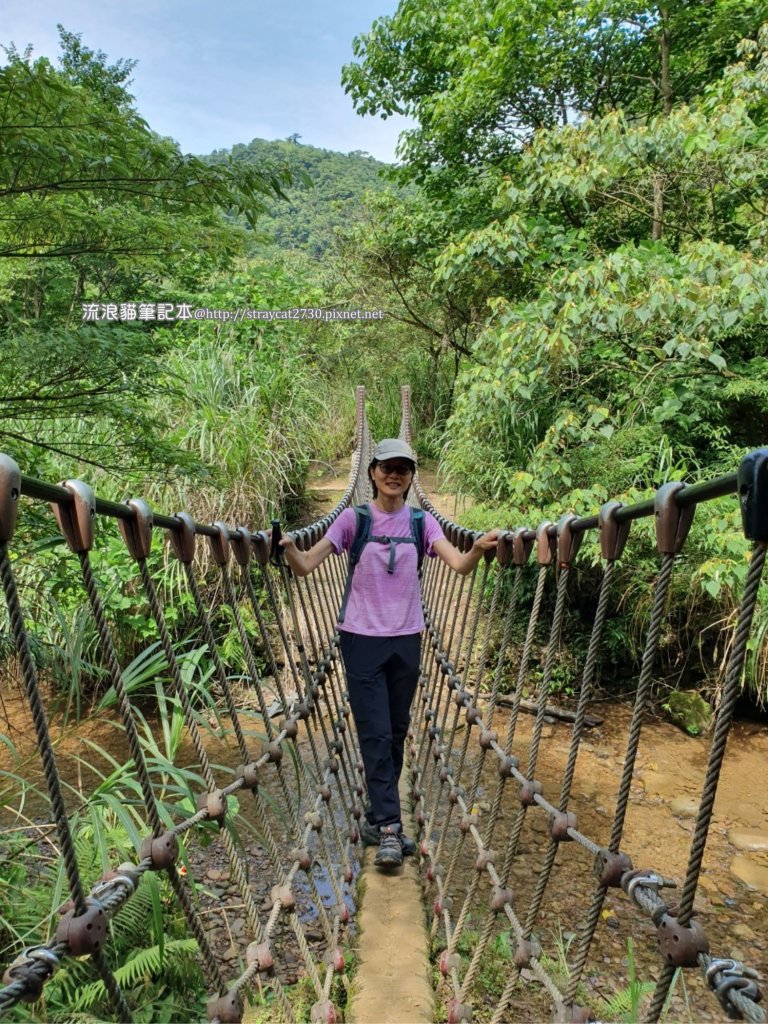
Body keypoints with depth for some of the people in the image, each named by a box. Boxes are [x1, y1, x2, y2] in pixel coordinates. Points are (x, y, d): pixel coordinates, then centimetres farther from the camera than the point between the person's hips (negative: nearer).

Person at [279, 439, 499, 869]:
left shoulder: (421, 522, 2)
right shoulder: (354, 519, -3)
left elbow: (459, 565, -12)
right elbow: (306, 565, -8)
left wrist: (479, 548, -34)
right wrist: (289, 547, -29)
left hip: (407, 640, 3)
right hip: (362, 639, -3)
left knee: (397, 734, 12)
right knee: (376, 734, -5)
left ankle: (376, 820, 28)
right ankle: (389, 827, 1)